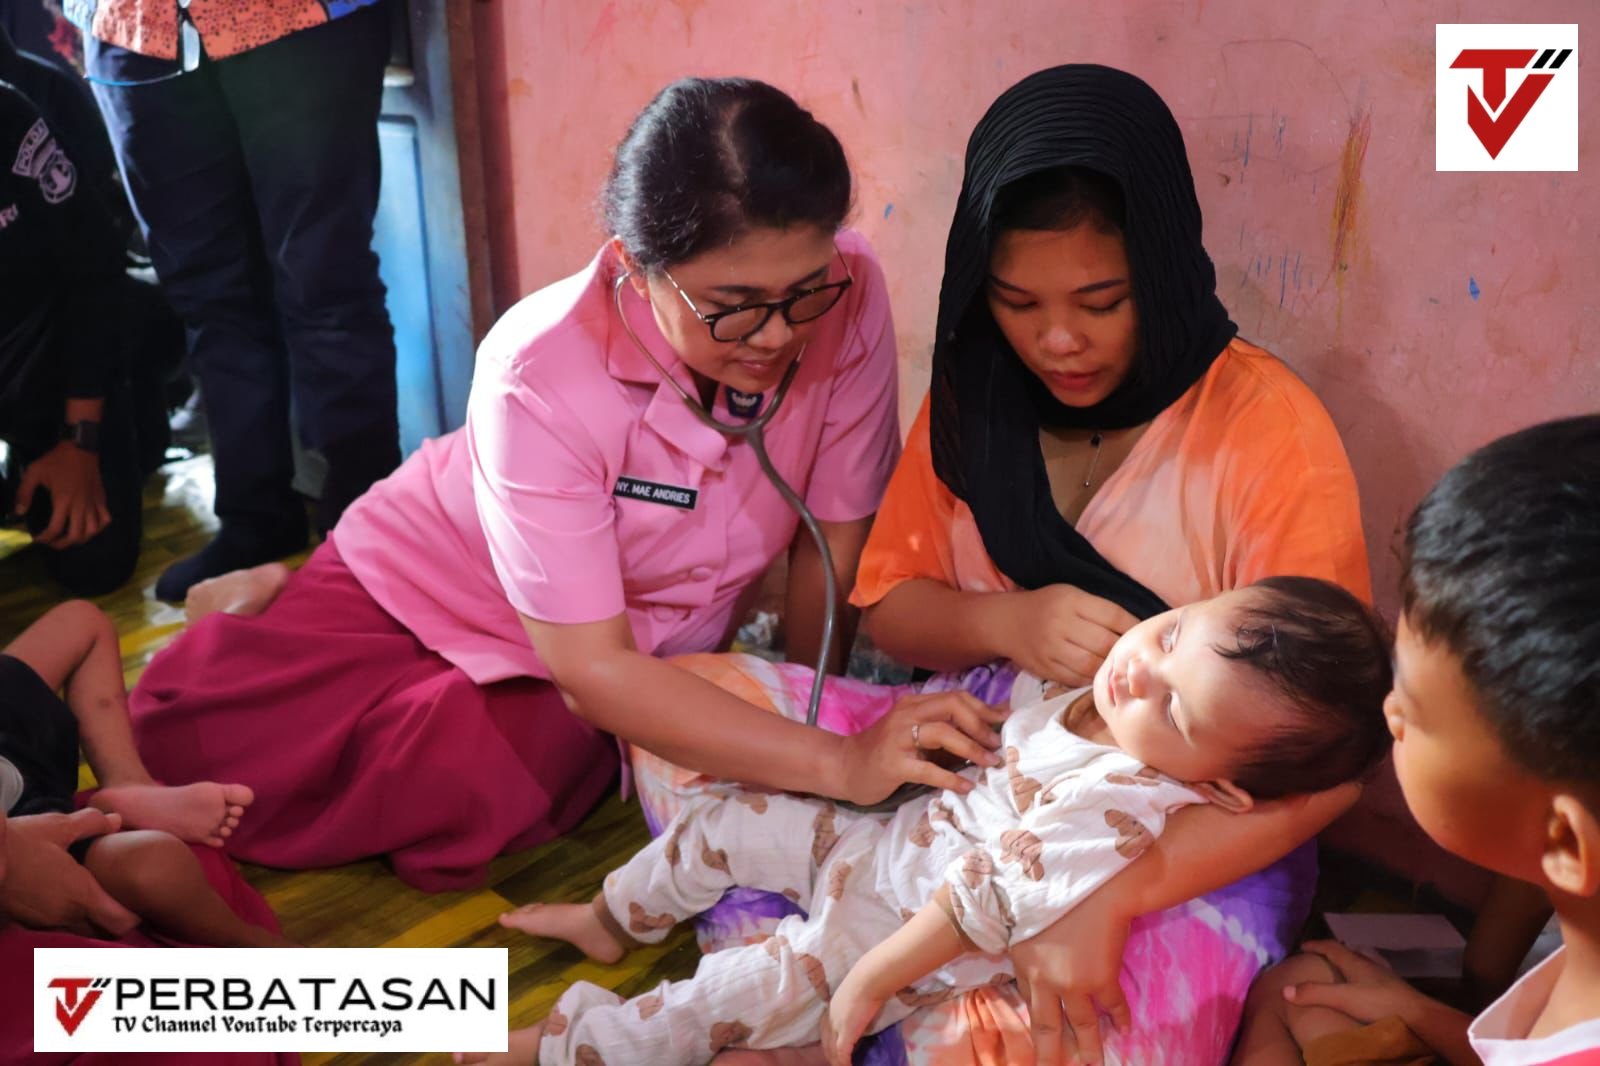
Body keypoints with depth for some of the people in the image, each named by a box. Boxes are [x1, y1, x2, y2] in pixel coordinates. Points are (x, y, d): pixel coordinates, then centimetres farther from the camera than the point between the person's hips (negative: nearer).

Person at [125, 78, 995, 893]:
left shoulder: (849, 298, -27)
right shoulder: (541, 377, -35)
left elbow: (834, 539, -13)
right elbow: (595, 672, -34)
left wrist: (810, 712, -2)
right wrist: (840, 764, -41)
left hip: (652, 641, 2)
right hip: (428, 582, -1)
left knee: (461, 797, -25)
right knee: (179, 739, -11)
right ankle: (270, 604, 22)